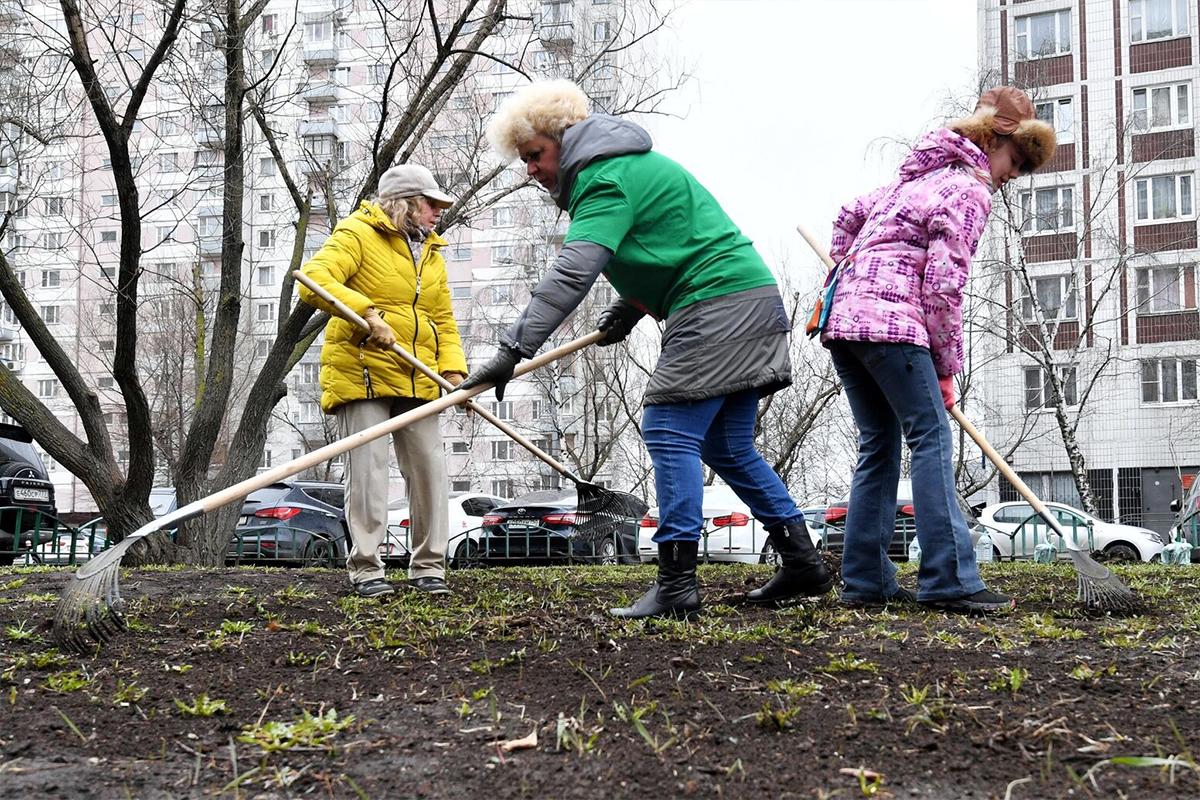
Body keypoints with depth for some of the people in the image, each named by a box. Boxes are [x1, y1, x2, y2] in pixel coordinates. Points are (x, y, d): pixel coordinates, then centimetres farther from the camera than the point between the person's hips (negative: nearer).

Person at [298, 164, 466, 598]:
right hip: (361, 372, -7)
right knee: (368, 470, -7)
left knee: (429, 468, 4)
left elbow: (443, 318, 20)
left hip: (416, 379, 7)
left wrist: (453, 368, 4)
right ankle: (366, 568, 2)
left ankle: (428, 566, 13)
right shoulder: (357, 234, -4)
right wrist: (368, 312, -28)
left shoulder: (430, 253, 20)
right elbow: (314, 280, -19)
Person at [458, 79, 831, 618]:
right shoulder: (628, 166, 21)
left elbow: (571, 274, -24)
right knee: (727, 447, 12)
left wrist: (513, 350, -27)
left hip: (715, 307, -10)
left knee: (670, 434, -11)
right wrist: (626, 311, 15)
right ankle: (803, 564, 16)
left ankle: (676, 586, -14)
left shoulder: (607, 178, -12)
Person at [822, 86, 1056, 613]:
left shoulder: (925, 174, 25)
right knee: (932, 440, -8)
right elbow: (942, 286, -10)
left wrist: (847, 277, 37)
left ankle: (865, 581, 10)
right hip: (890, 322, -9)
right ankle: (949, 581, -12)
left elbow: (849, 217, 33)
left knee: (879, 447, 11)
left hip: (843, 319, 9)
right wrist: (946, 367, -3)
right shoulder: (970, 190, -3)